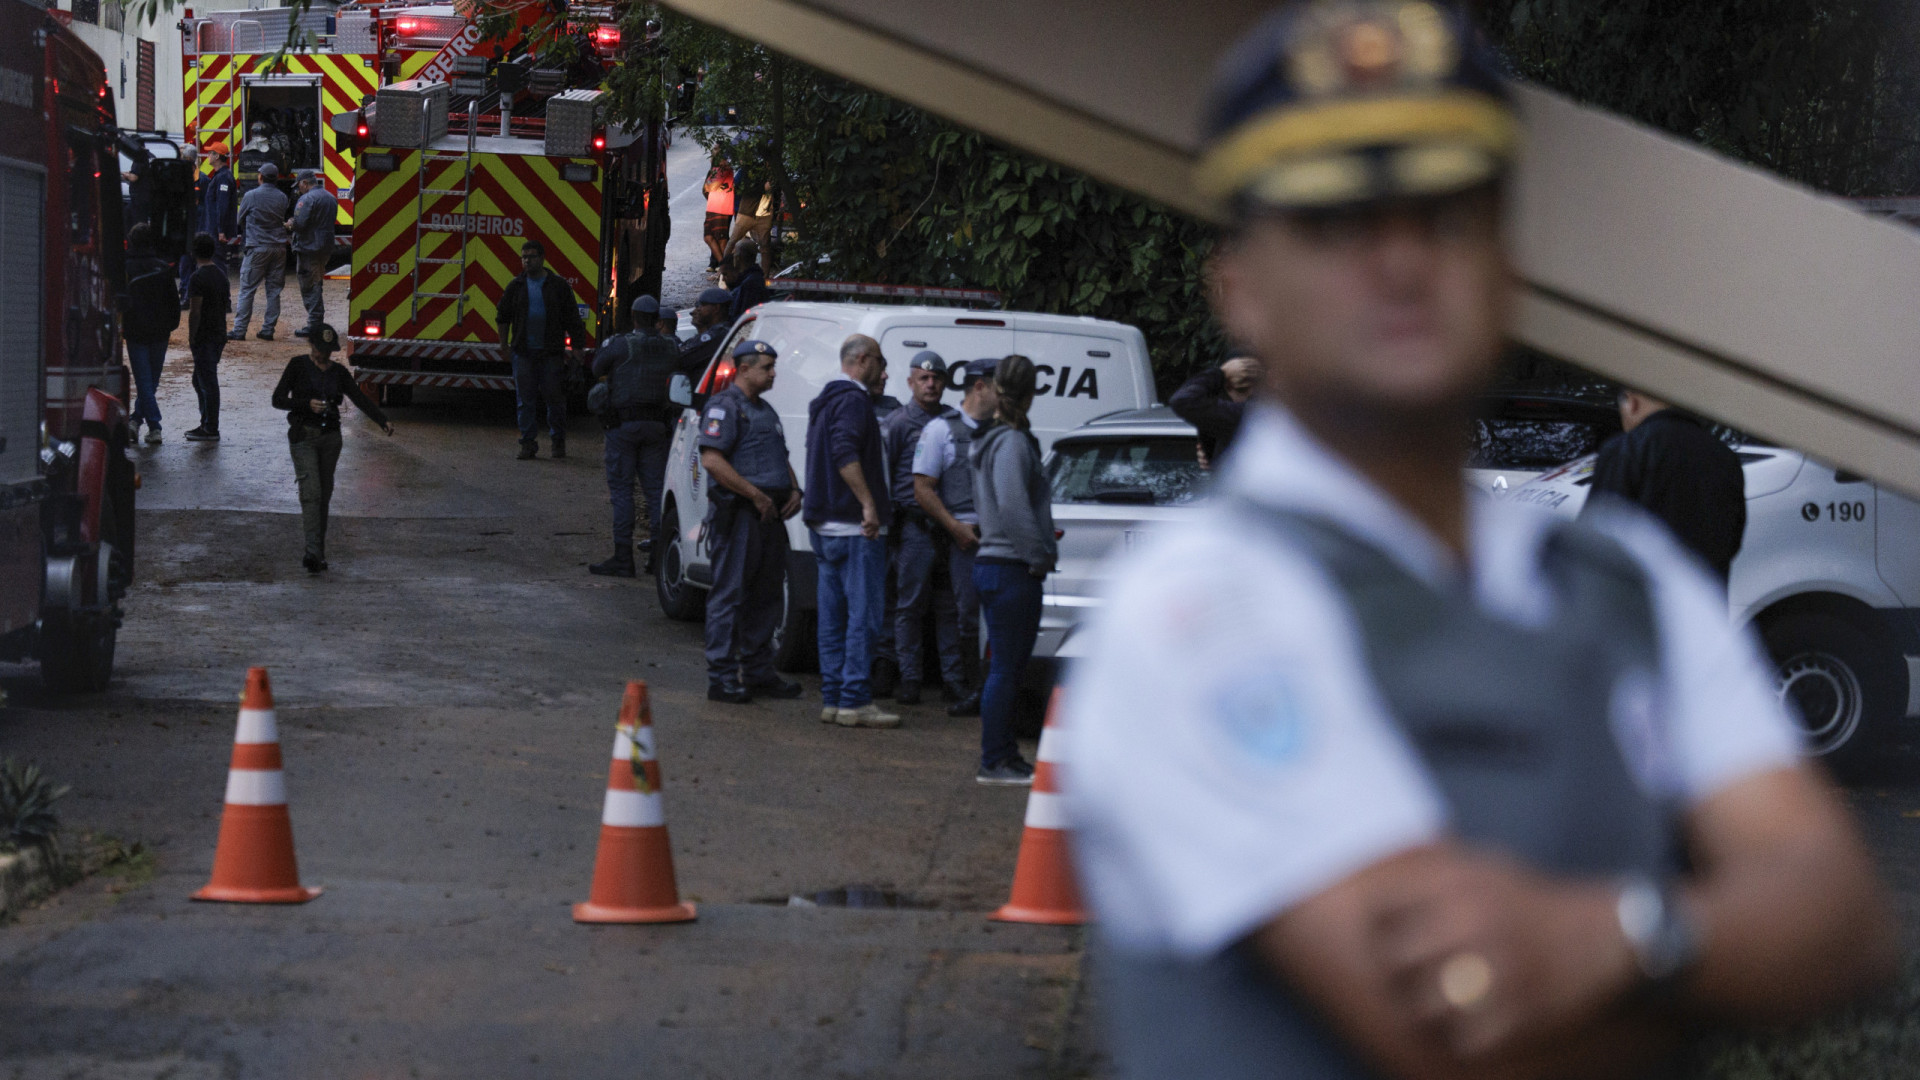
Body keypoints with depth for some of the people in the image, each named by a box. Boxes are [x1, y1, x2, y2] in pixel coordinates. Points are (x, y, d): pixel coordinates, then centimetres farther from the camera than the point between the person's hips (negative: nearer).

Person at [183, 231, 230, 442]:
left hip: (204, 337, -9)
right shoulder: (221, 275, 10)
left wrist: (191, 338, -12)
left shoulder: (198, 278, -16)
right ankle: (206, 425, 21)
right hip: (219, 334, 9)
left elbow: (195, 311, -19)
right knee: (200, 380, 18)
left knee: (208, 382, -5)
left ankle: (211, 430, -2)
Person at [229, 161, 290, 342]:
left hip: (257, 247, -4)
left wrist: (245, 237, 24)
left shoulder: (251, 196, -6)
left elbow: (241, 220, 6)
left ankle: (239, 330, -6)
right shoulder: (282, 197, 5)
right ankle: (268, 329, 7)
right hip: (279, 246, 4)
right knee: (274, 290, 8)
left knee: (247, 290, -2)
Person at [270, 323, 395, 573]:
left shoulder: (339, 372, 9)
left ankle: (319, 554, 15)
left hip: (330, 437, 4)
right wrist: (307, 404, -21)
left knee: (324, 495, 7)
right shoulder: (298, 366, -2)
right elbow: (278, 399, -5)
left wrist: (383, 421, -14)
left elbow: (360, 399, 1)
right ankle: (313, 551, -24)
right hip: (303, 437, -4)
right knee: (311, 492, -16)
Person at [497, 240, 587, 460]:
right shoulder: (516, 286, 7)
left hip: (551, 353, -2)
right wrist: (504, 343, 11)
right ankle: (528, 443, 5)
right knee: (525, 398, 0)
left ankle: (558, 441, 11)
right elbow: (504, 316, 16)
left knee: (554, 397, 0)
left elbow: (572, 318, 4)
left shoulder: (559, 286, 2)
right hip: (523, 351, 2)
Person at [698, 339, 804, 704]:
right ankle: (722, 677, -5)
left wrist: (794, 491, 10)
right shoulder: (725, 407, -9)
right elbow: (712, 459, -19)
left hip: (770, 515, 9)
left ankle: (758, 671, 21)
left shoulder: (764, 410, 21)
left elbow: (780, 458, 31)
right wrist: (756, 496, -19)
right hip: (739, 514, -9)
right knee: (730, 594, -6)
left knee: (767, 595, 12)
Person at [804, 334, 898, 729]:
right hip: (854, 526, -10)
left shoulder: (825, 401, 20)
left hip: (826, 525, 10)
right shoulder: (853, 400, -12)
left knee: (833, 615, 11)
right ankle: (854, 700, -12)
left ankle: (832, 697, 13)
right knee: (863, 616, -9)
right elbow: (845, 452, -26)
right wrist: (868, 504, -27)